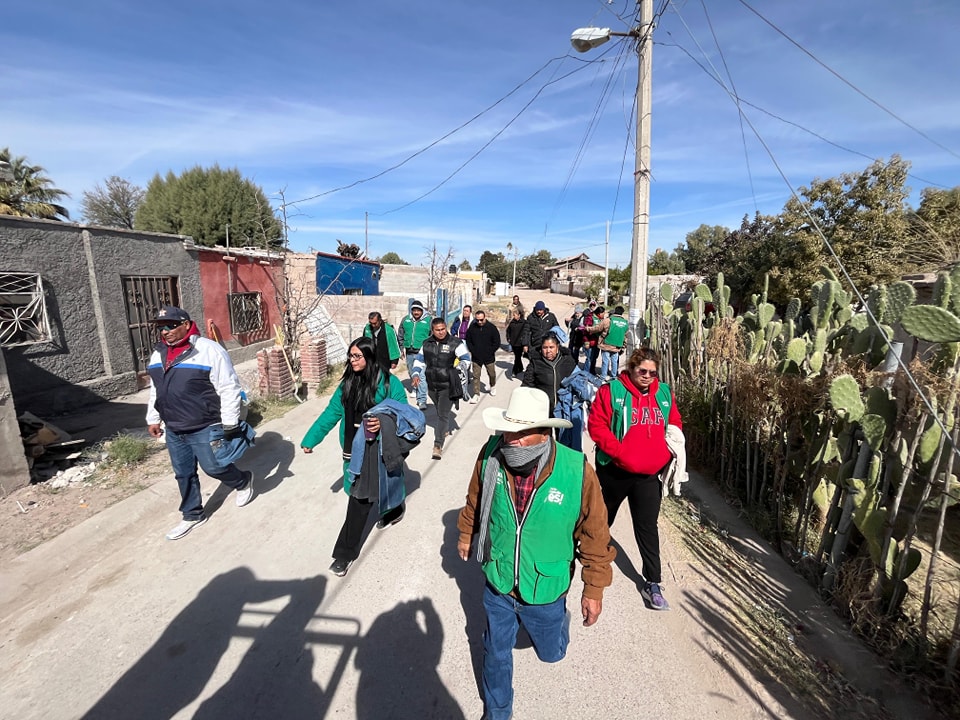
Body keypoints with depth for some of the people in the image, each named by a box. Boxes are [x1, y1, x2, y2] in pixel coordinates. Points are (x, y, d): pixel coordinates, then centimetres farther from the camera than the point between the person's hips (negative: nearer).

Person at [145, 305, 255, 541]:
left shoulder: (209, 350, -17)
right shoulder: (158, 354, 8)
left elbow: (229, 389, -17)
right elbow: (155, 391, 21)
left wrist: (229, 424, -16)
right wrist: (153, 419, 21)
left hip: (206, 428, -7)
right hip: (174, 430, 7)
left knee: (214, 467, 1)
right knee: (183, 474, 16)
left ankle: (243, 481, 31)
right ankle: (192, 515, 33)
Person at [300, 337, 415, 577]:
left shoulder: (389, 383, -12)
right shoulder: (347, 383, 5)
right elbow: (331, 413, 8)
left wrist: (384, 422, -27)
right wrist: (310, 439, 7)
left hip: (379, 449, -5)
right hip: (355, 449, 5)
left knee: (360, 499, 3)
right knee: (360, 497, 14)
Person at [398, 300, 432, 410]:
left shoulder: (428, 320, -3)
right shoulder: (405, 320, 8)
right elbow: (401, 335, 18)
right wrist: (401, 348, 15)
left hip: (422, 352, -5)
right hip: (409, 353, 5)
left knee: (421, 376, -12)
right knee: (412, 375, 17)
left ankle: (422, 400, -10)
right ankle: (415, 391, 35)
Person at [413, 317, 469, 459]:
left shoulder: (455, 343, -9)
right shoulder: (427, 343, 5)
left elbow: (466, 359, -5)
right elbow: (419, 360, 15)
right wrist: (416, 374, 1)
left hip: (447, 386, -5)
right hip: (432, 385, 5)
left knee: (443, 414, -9)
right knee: (439, 411, 22)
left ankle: (438, 445, -6)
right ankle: (445, 430, 48)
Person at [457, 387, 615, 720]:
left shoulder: (577, 471, -29)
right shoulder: (491, 455, -22)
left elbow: (594, 535, -14)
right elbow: (475, 501, 0)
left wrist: (594, 589, -5)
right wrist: (466, 535, 15)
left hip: (545, 591, -1)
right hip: (498, 585, 1)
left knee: (551, 653, 26)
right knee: (497, 654, 22)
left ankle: (559, 619, 60)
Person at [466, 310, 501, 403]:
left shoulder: (492, 327, -7)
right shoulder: (472, 328, -3)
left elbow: (497, 343, -3)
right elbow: (468, 341, 8)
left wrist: (490, 352, -7)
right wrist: (473, 351, -2)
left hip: (489, 357, -1)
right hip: (476, 357, 1)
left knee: (492, 374, 15)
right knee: (476, 376, 0)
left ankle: (493, 386, 44)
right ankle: (476, 394, 5)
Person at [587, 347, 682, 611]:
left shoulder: (664, 393, 3)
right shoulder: (612, 390, -12)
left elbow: (675, 425, 12)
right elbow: (596, 424, -15)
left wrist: (667, 454, -2)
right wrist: (619, 452, -22)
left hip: (649, 474, 3)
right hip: (614, 471, -2)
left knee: (647, 527, 9)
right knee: (603, 518, 20)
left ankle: (653, 583, 22)